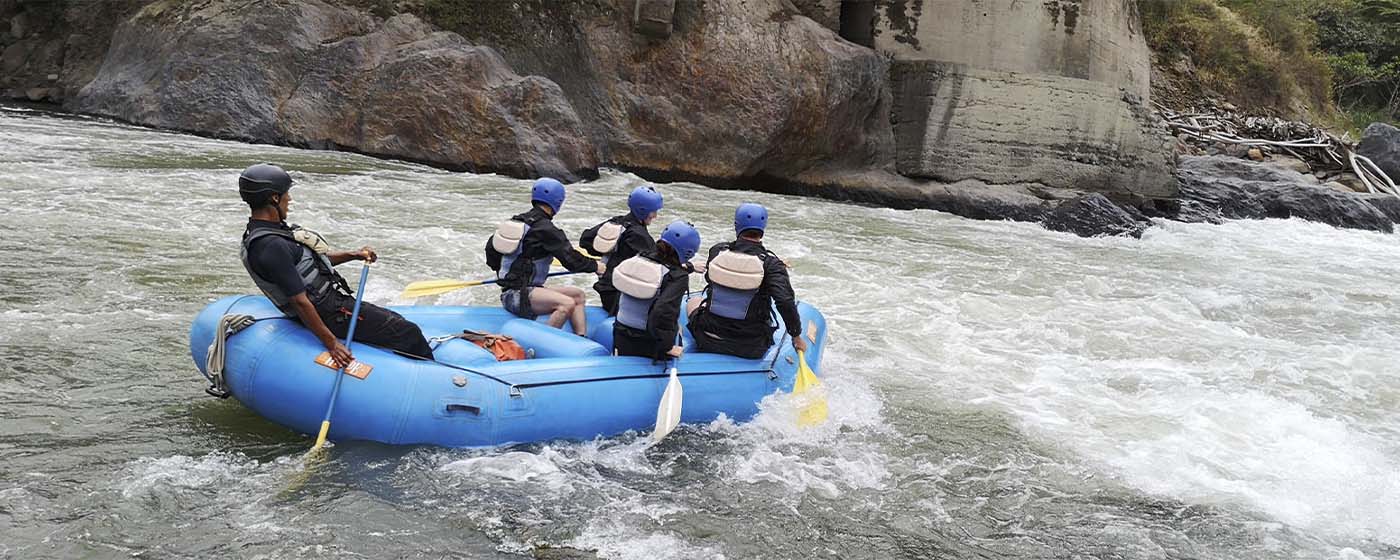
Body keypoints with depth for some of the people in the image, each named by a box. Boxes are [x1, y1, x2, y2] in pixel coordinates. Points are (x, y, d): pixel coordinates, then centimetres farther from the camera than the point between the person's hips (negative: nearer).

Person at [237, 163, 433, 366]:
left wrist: (353, 255, 11)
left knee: (396, 321, 18)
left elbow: (310, 260, 19)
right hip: (331, 315, -11)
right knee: (409, 333, -5)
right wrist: (331, 343, -23)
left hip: (332, 302, 11)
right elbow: (300, 302, -26)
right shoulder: (272, 246, -27)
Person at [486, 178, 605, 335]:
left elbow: (491, 246, 25)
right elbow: (571, 260, -14)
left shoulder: (516, 220, 14)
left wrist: (500, 270, 40)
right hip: (517, 296, -10)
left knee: (578, 294, 12)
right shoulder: (545, 228, -14)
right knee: (567, 304, -31)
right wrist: (595, 266, 4)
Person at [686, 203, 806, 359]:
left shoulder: (717, 251, -7)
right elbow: (785, 302, -25)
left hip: (708, 340, 1)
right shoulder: (771, 263, -16)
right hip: (752, 349, -1)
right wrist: (797, 337, -10)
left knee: (694, 302, 33)